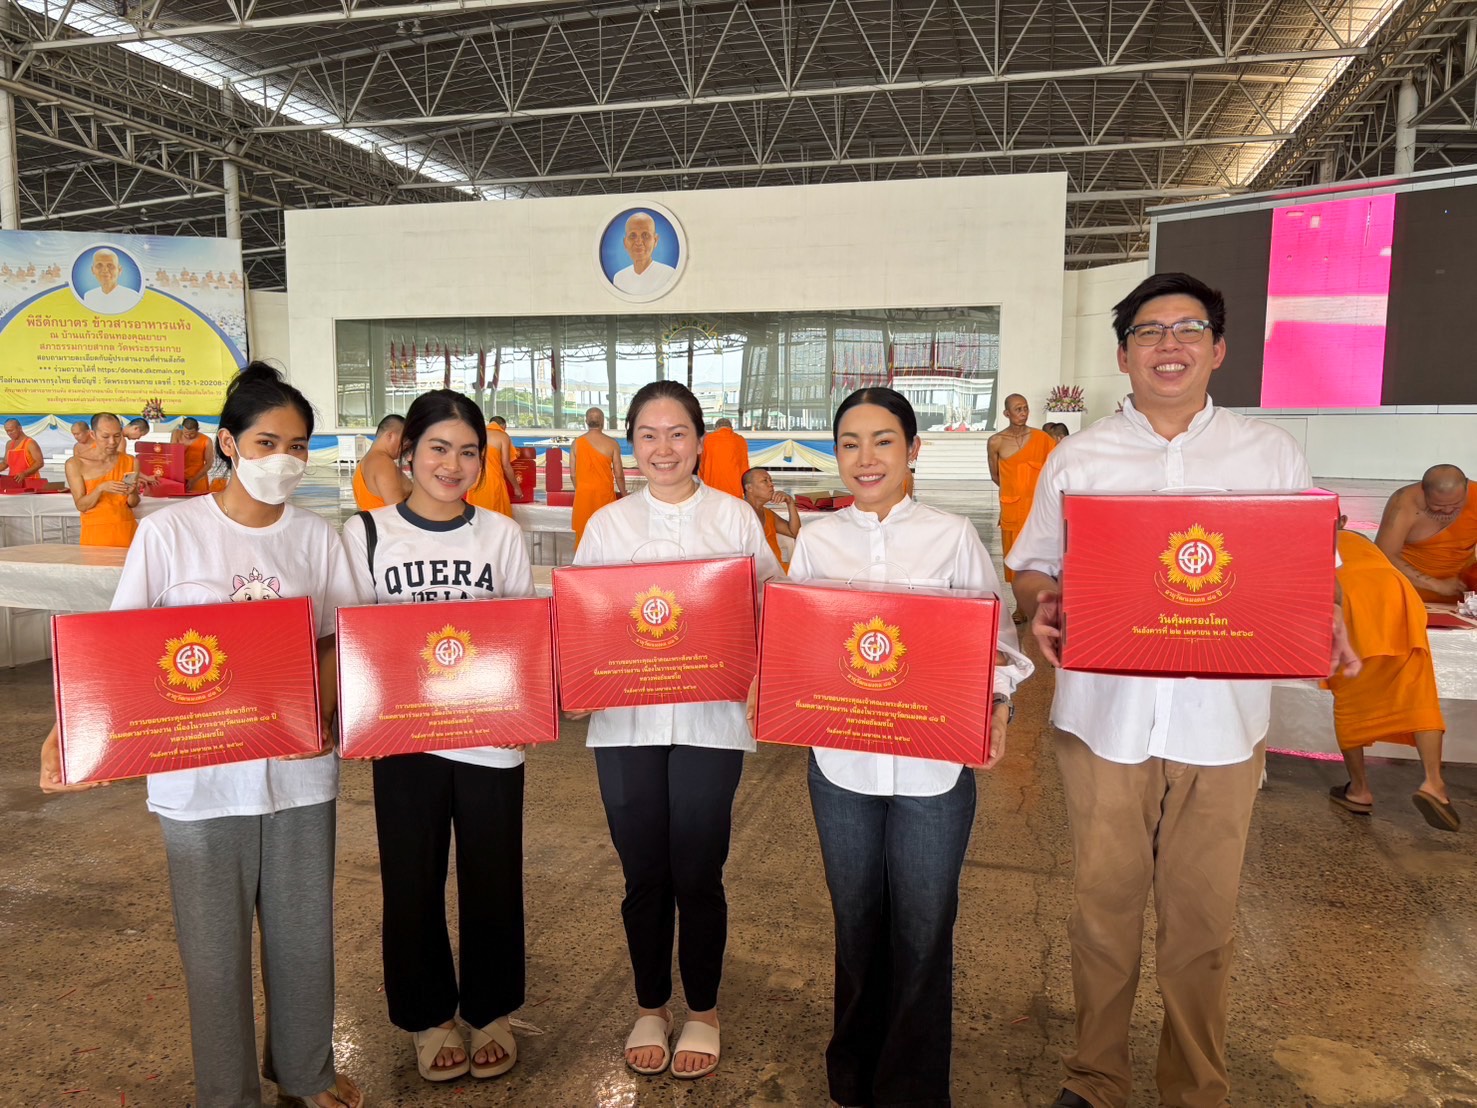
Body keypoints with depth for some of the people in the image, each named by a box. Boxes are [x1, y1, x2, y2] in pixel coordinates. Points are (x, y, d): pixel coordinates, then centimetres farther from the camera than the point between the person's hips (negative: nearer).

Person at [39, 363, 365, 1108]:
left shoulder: (317, 537, 0)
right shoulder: (169, 531, -7)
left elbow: (336, 643, 5)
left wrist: (325, 716, -12)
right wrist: (67, 728, -16)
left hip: (300, 770, 2)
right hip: (199, 776, -2)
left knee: (303, 930, 15)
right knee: (215, 944, 11)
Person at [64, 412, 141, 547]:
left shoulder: (130, 462, 2)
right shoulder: (75, 464, -5)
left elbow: (133, 504, 4)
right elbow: (81, 506, -8)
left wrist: (132, 493, -16)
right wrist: (100, 489, -24)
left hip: (126, 530, 2)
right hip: (95, 532, -2)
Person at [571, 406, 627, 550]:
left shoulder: (576, 443, -1)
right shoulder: (612, 444, -7)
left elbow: (573, 475, 4)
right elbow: (619, 475, -4)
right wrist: (624, 494, 11)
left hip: (583, 494, 2)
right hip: (605, 494, -2)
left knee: (583, 532, 10)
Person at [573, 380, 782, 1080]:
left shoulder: (734, 517, 2)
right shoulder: (607, 524, 7)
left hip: (709, 720, -1)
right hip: (626, 720, 2)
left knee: (698, 876, 5)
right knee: (643, 875, 11)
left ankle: (702, 1012, 29)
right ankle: (650, 1008, 33)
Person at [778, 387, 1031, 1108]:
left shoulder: (953, 536, -3)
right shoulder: (816, 540, 2)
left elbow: (996, 637, 1)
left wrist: (997, 706, -15)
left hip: (933, 765, -2)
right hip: (841, 762, 2)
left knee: (922, 932, 9)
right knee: (856, 925, 18)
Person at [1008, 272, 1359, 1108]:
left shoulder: (1272, 453, 6)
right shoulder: (1079, 457, 6)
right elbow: (1036, 568, 7)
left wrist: (1326, 621, -12)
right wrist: (1045, 606, -14)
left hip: (1222, 721, 0)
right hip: (1105, 715, 0)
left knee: (1204, 914, 10)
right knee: (1105, 903, 11)